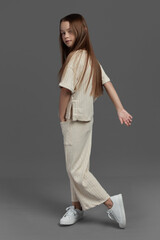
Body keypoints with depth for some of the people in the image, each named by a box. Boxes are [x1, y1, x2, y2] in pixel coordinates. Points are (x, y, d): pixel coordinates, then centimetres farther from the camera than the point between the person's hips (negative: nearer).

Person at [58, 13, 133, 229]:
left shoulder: (75, 56, -17)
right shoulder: (91, 57, 10)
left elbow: (66, 89, -21)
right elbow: (107, 83, 8)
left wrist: (61, 116, -8)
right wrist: (120, 109, 6)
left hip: (74, 119, -9)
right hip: (86, 117, 9)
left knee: (76, 170, -1)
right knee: (78, 167, 15)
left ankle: (110, 203, 2)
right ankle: (77, 207, 25)